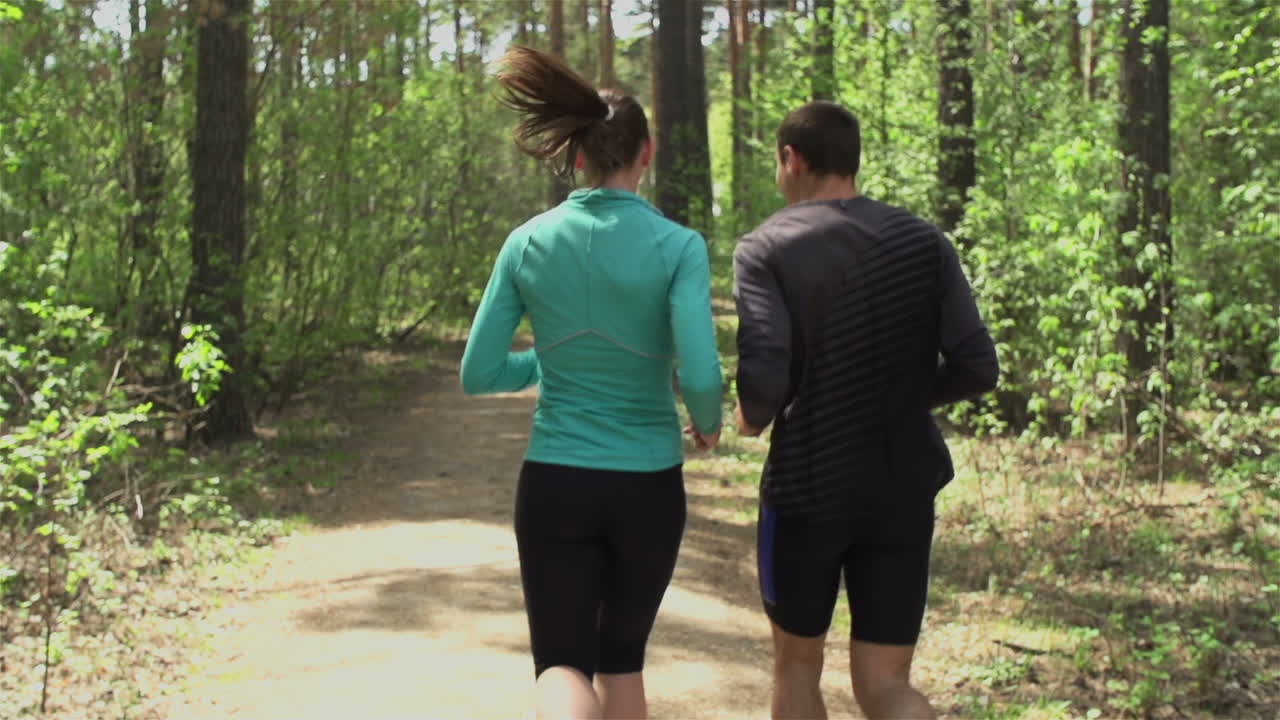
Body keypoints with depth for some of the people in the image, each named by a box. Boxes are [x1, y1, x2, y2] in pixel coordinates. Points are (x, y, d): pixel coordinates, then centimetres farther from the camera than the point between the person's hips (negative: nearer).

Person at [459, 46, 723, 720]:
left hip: (553, 485, 1)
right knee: (622, 654, 20)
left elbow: (479, 374, 0)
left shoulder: (526, 242, -3)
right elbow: (699, 375, -20)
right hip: (646, 487, 0)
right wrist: (707, 421, 3)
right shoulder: (677, 246, -11)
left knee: (562, 663, 6)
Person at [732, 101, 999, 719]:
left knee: (796, 664, 21)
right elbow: (976, 369, -4)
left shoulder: (766, 249, -10)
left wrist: (752, 418, 1)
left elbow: (764, 379, -22)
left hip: (805, 489, -3)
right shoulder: (924, 243, 2)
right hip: (904, 493, 3)